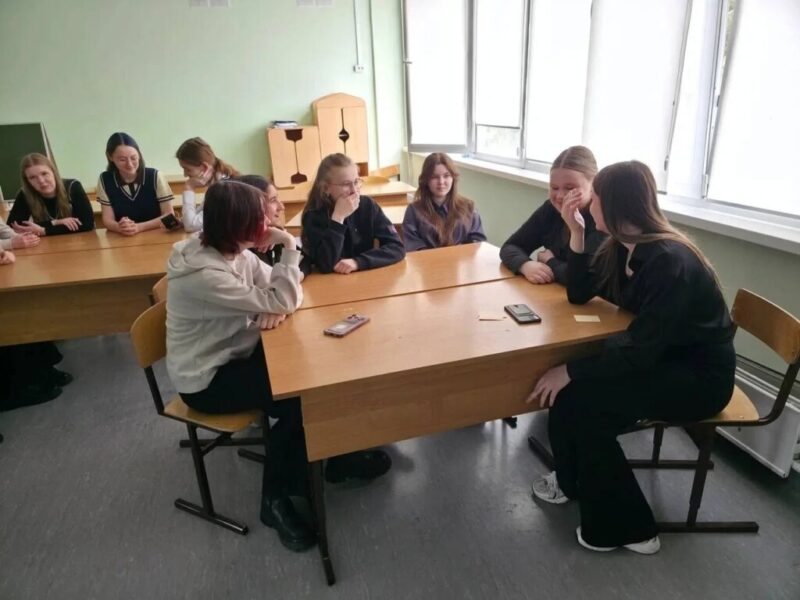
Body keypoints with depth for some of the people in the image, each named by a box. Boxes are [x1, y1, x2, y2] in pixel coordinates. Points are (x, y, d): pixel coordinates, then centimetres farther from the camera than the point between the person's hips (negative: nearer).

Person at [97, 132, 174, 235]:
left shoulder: (155, 176, -6)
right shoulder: (105, 180, -1)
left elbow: (169, 216, -7)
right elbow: (108, 220, -1)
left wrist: (139, 227, -20)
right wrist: (120, 227, -23)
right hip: (122, 239, 2)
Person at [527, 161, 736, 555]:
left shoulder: (670, 261, -28)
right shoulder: (621, 246, -3)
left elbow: (640, 349, -30)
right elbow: (579, 294, 3)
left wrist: (570, 371, -26)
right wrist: (576, 233, -7)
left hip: (699, 377, -8)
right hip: (658, 357, 8)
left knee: (578, 397, -20)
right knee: (572, 385, -9)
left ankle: (627, 526, 1)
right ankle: (574, 479, 16)